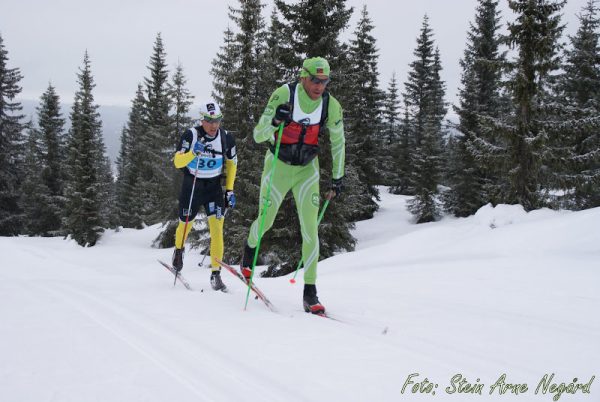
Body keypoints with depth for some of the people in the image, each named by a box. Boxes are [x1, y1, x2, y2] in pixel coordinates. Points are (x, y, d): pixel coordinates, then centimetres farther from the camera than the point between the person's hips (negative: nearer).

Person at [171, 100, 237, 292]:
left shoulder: (226, 138, -9)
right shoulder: (191, 135, -16)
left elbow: (232, 163, 6)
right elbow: (177, 162, -18)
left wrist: (230, 190, 2)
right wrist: (192, 153, -37)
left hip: (214, 186, 1)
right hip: (191, 184, -1)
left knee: (217, 228, -13)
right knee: (185, 224, 14)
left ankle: (216, 274, -8)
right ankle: (179, 250, 49)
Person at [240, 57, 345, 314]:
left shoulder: (331, 106, -13)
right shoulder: (284, 95, -21)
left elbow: (338, 142, 4)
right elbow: (258, 136, -19)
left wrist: (338, 177, 5)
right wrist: (274, 122, -40)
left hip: (307, 169, 2)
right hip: (278, 166, -1)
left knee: (310, 229, -8)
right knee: (266, 221, 12)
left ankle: (310, 292, -4)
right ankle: (250, 248, 49)